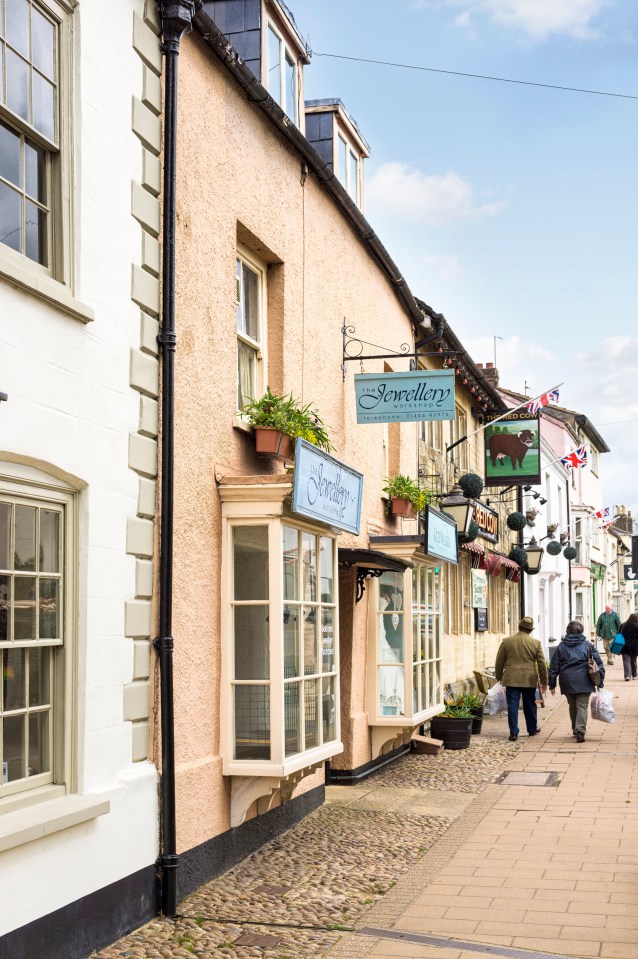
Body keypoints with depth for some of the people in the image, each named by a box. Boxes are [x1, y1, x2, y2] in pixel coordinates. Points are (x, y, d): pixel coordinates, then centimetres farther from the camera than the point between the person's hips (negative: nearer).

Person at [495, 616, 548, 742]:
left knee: (512, 705, 0)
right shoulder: (535, 643, -1)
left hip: (511, 679, -1)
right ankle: (532, 729, 28)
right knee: (529, 705, 15)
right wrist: (544, 681, 12)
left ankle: (513, 732, -5)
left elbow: (499, 661, 6)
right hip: (529, 679, 1)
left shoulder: (506, 641, -1)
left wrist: (499, 677, 20)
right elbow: (542, 663, 3)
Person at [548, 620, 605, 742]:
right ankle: (580, 731, -19)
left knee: (572, 706, 18)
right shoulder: (587, 645, 3)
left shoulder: (561, 646, 6)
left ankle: (575, 730, 27)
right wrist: (600, 681, 6)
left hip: (567, 682, 2)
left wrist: (552, 684, 11)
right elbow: (598, 663, 1)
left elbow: (554, 667, 6)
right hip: (583, 682, -2)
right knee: (582, 707, -4)